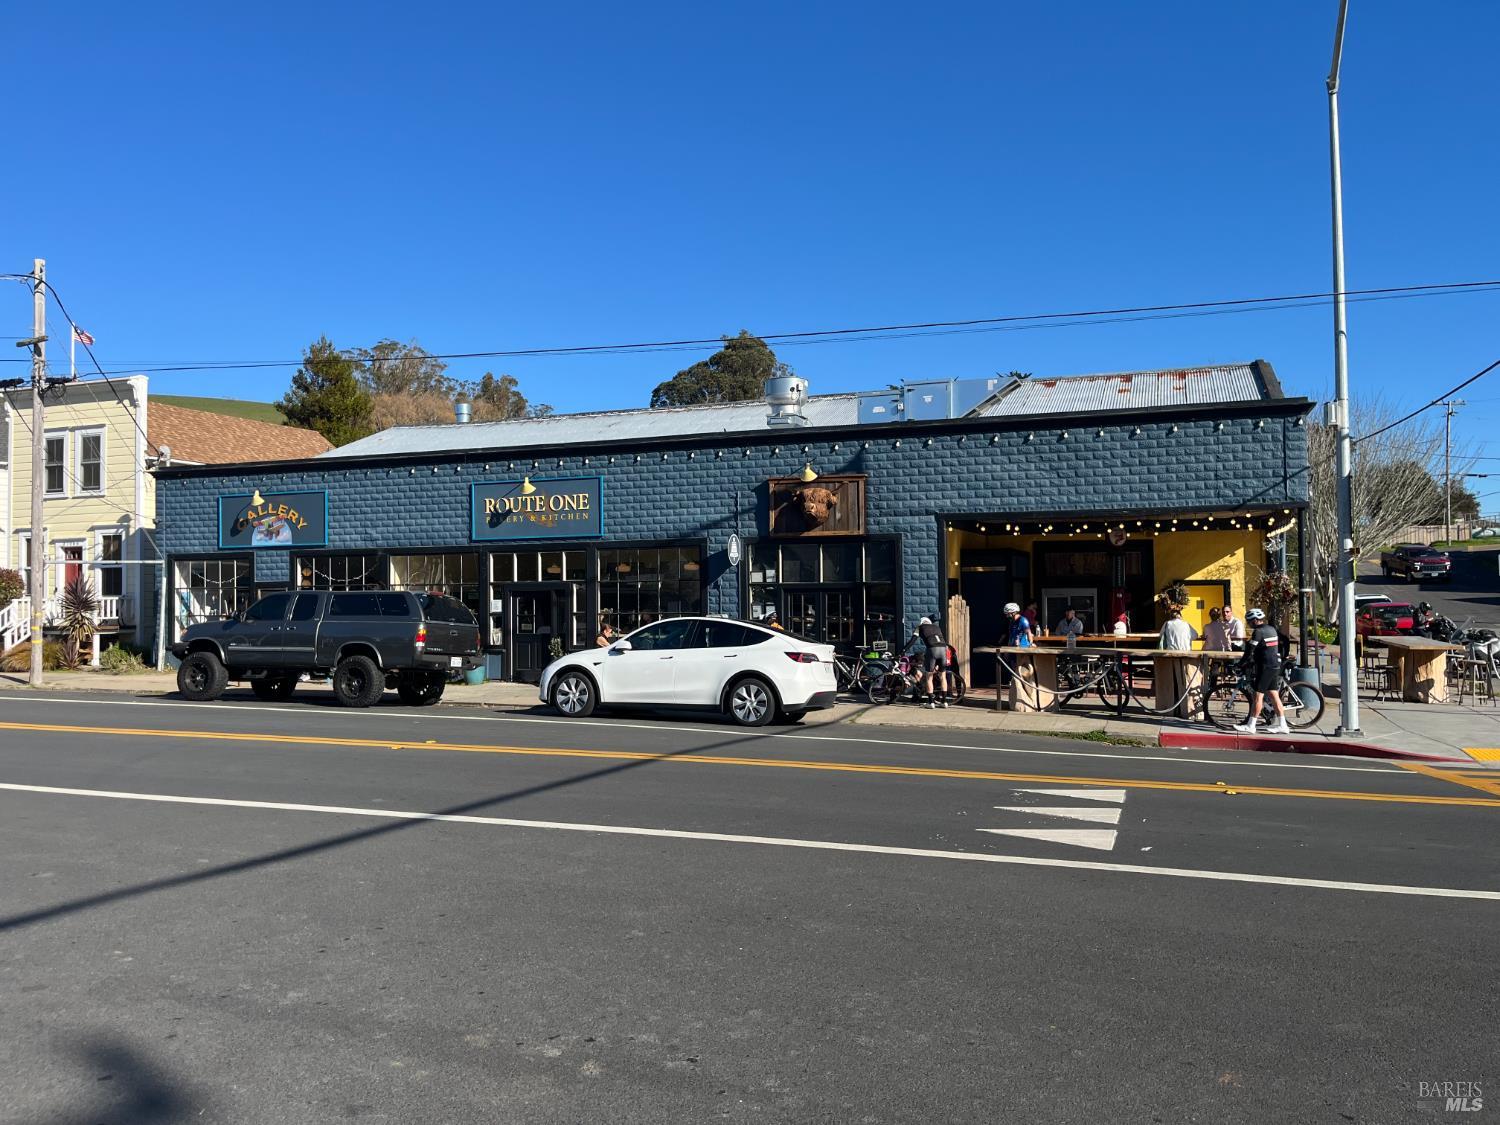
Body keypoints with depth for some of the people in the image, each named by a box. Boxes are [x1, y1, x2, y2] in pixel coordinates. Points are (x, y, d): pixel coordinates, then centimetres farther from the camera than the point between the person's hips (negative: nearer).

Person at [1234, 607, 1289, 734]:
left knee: (1258, 696, -6)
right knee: (1274, 695, 11)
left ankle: (1250, 726, -5)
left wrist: (1240, 664, -4)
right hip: (1275, 666, 9)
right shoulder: (1272, 629, 13)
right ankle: (1282, 725, 12)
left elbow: (1249, 652, -16)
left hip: (1264, 667, -9)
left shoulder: (1258, 632, -14)